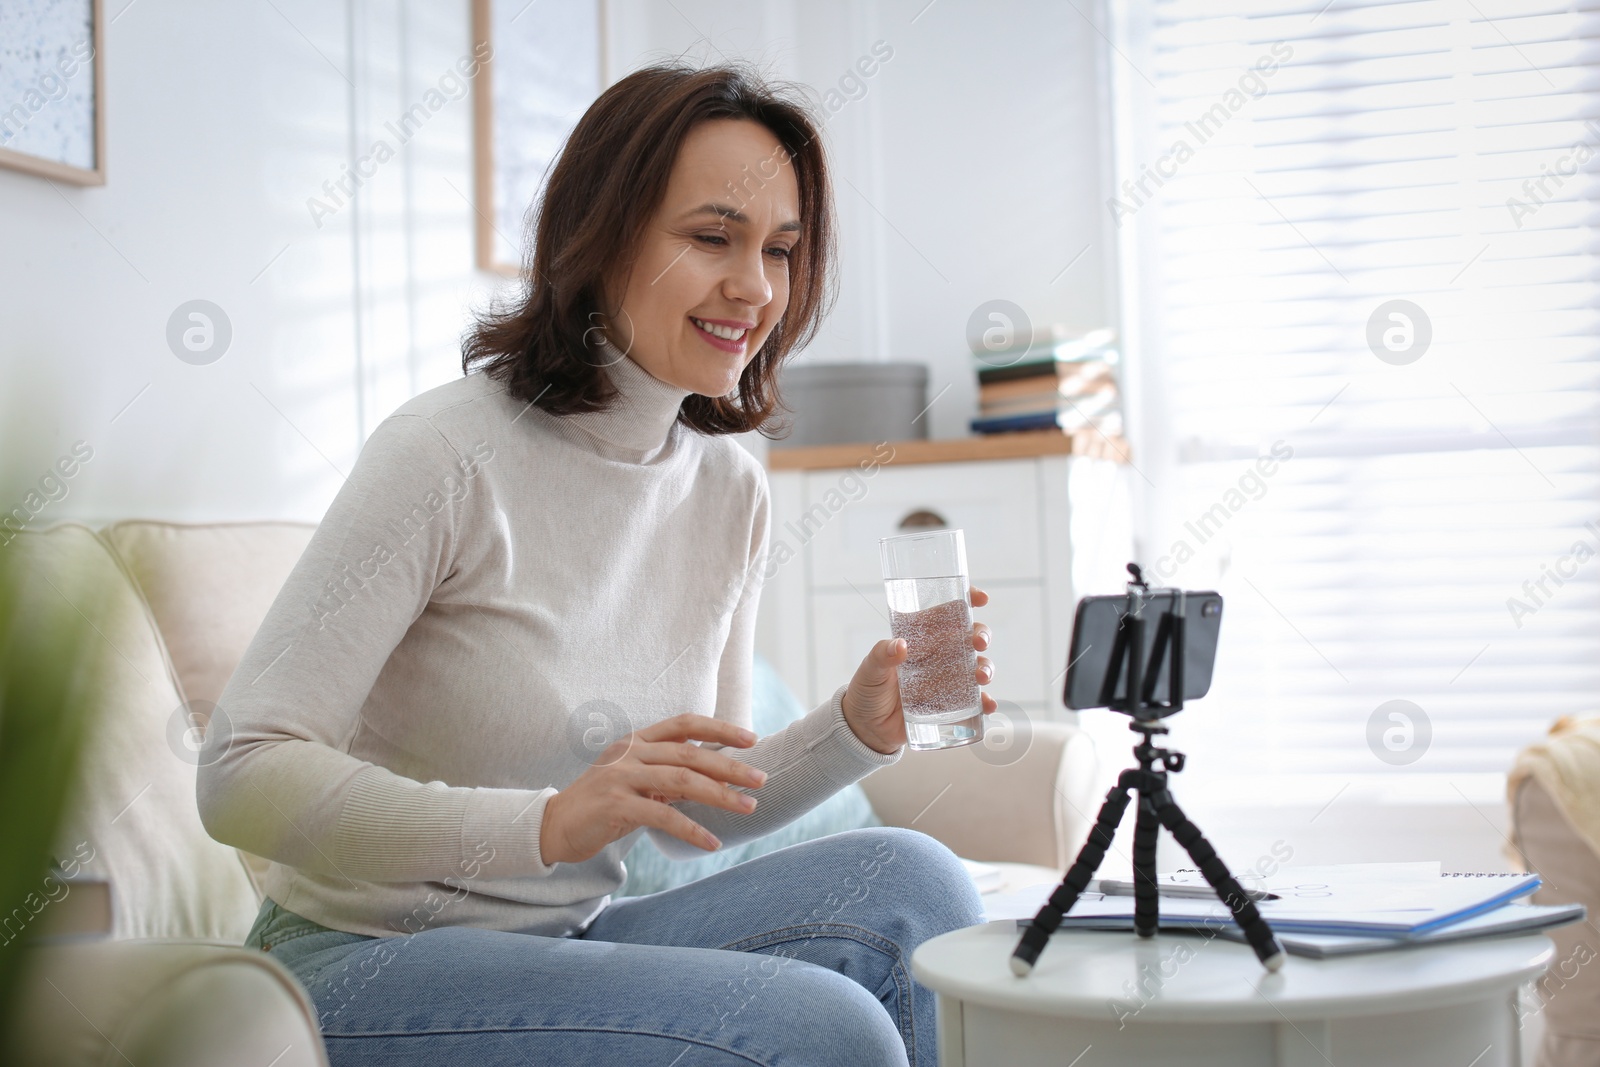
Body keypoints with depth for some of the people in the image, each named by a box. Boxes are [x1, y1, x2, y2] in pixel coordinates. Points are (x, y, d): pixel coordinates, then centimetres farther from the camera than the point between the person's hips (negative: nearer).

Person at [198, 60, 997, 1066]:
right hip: (367, 967, -6)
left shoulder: (730, 489, 4)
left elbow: (694, 812, 10)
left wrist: (855, 728, -9)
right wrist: (548, 822, -31)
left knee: (909, 882, -17)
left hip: (565, 944, 7)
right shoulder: (447, 454, -17)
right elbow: (243, 776, -21)